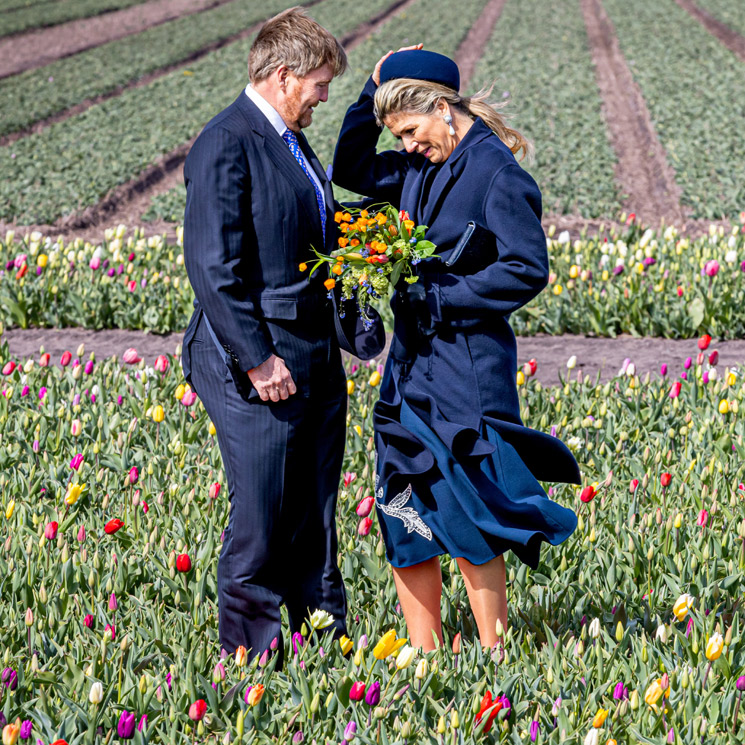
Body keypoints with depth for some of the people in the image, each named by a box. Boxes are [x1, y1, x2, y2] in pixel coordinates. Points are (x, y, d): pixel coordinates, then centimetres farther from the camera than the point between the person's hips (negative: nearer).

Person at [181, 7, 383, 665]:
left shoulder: (291, 143, 16)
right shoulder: (226, 146, -13)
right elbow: (213, 266, -19)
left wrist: (353, 327, 13)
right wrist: (256, 359, -21)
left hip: (316, 359, 9)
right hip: (260, 368, -9)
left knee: (315, 516, 15)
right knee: (262, 522, -2)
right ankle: (250, 655, 9)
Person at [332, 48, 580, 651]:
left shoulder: (498, 176, -11)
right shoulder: (420, 169, 11)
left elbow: (527, 271, -15)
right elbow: (350, 169, 25)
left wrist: (438, 297, -16)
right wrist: (374, 91, 12)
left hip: (468, 364, -8)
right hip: (411, 363, 8)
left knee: (461, 513, -5)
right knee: (404, 510, 8)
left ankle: (494, 661, 4)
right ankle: (425, 654, 16)